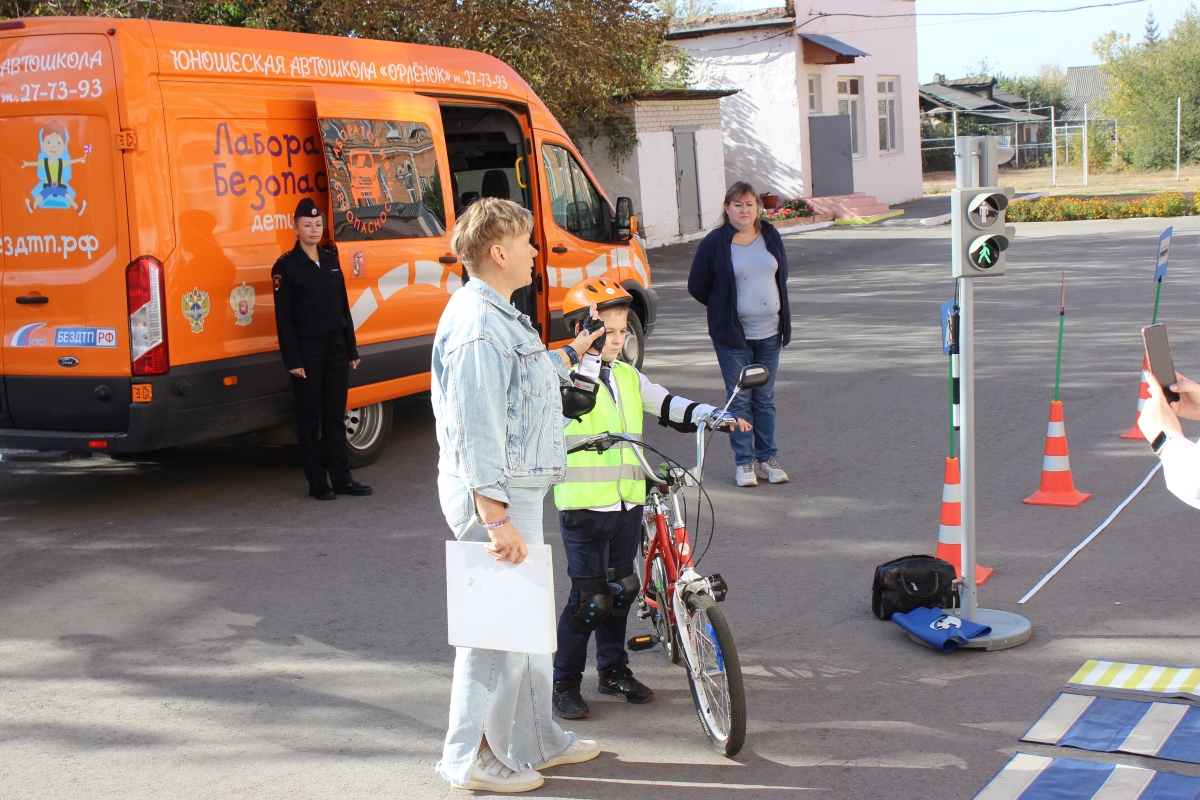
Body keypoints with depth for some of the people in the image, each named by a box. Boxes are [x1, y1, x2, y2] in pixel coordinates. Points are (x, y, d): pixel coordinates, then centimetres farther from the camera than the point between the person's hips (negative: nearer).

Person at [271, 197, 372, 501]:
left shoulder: (331, 258, 10)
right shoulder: (286, 266, -7)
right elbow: (283, 317, -9)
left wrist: (351, 348, 12)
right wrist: (292, 360, -14)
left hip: (336, 348, 5)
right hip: (307, 351, -5)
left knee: (336, 416, 10)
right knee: (310, 418, 3)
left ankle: (341, 478, 15)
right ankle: (317, 483, 9)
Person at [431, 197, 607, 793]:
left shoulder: (499, 317, 14)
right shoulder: (476, 325, -21)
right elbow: (477, 431, -26)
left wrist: (569, 357, 49)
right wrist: (496, 519, -28)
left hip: (517, 491, 11)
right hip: (495, 496, -11)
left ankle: (535, 741, 31)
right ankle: (470, 760, 11)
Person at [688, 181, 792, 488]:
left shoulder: (771, 236, 5)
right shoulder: (714, 243, -7)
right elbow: (697, 286, 0)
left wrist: (780, 314, 11)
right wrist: (725, 309, 4)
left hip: (769, 332, 4)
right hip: (732, 335, -3)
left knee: (765, 398, 11)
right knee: (740, 400, 2)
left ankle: (767, 458, 19)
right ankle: (744, 461, 11)